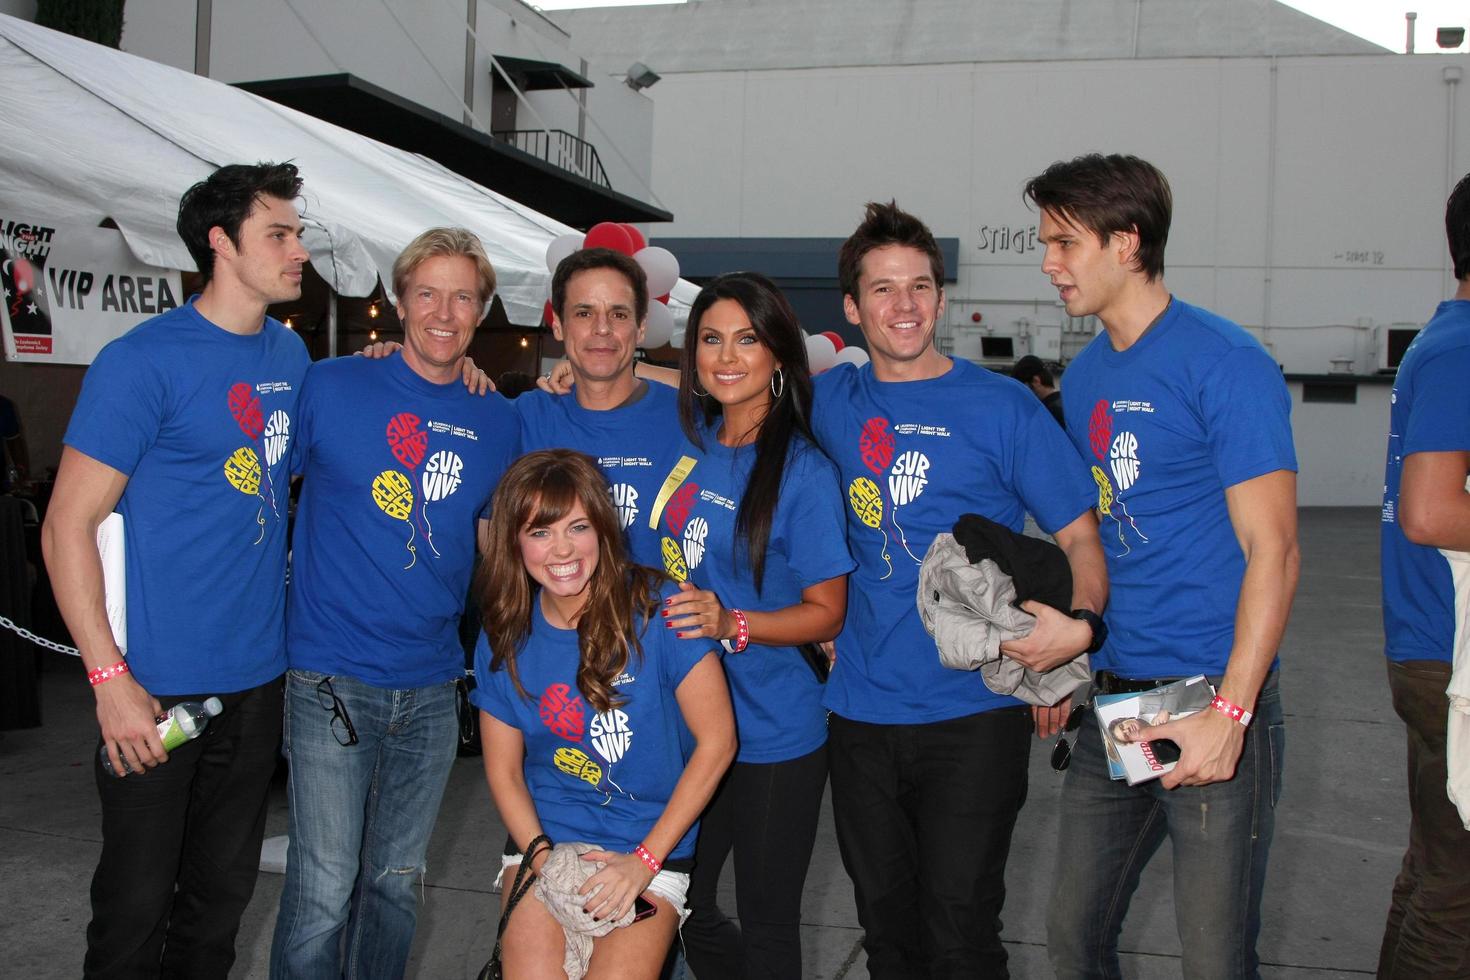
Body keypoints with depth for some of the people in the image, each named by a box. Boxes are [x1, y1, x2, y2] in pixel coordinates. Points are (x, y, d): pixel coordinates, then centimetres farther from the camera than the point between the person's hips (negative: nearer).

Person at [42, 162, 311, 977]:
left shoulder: (291, 352, 7)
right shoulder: (142, 360, -13)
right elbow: (67, 526, -13)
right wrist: (111, 680, -18)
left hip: (258, 679, 6)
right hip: (158, 690, -6)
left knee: (222, 894, 18)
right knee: (136, 905, 6)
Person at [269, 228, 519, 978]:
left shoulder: (497, 421, 6)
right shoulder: (331, 387, -5)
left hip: (432, 687, 4)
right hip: (333, 679, -4)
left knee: (395, 882, 16)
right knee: (324, 889, -3)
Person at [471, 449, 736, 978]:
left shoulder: (658, 611, -13)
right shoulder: (503, 643, -1)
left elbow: (717, 741, -10)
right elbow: (504, 773, 7)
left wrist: (645, 860, -11)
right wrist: (544, 860, -10)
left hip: (655, 843, -2)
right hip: (544, 839, 2)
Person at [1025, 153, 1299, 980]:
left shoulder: (1225, 364, -12)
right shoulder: (1085, 377, 11)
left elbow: (1273, 552, -15)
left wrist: (1229, 712, -21)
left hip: (1212, 700, -7)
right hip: (1114, 702, 7)